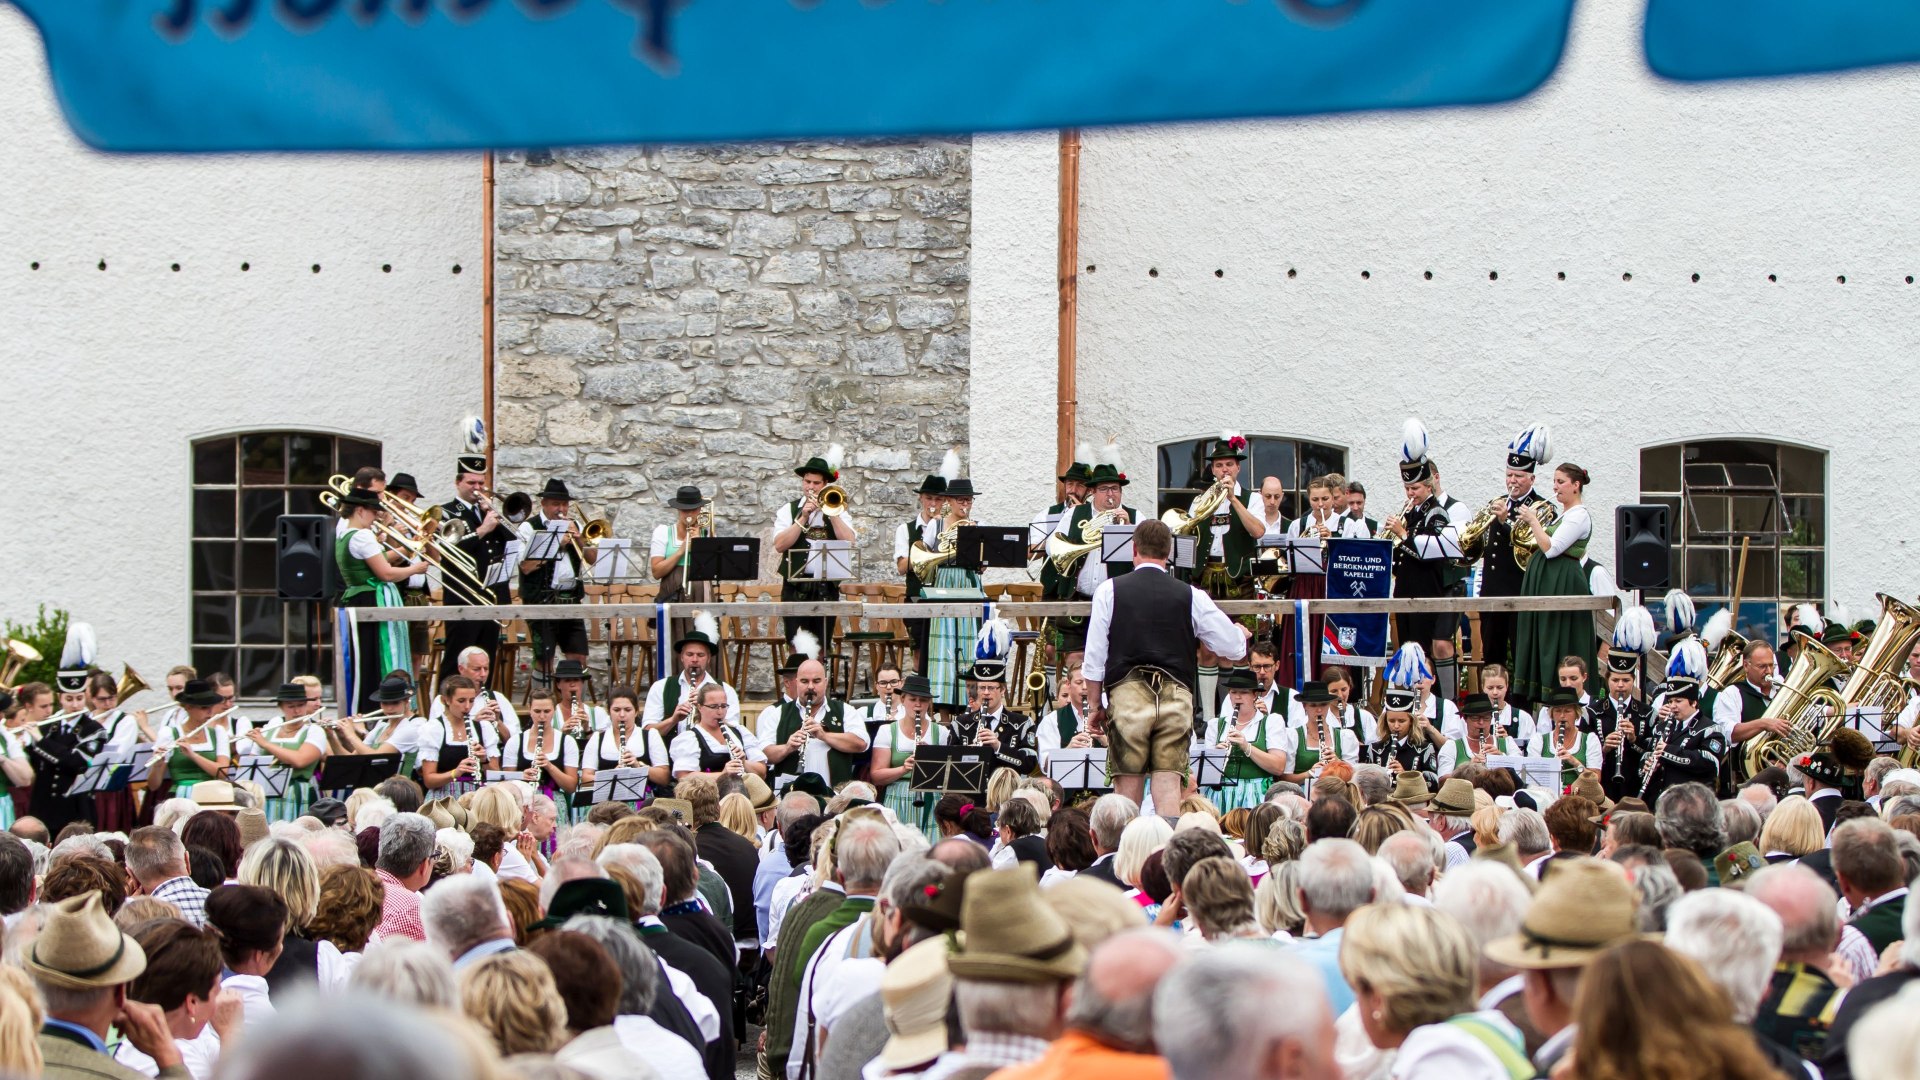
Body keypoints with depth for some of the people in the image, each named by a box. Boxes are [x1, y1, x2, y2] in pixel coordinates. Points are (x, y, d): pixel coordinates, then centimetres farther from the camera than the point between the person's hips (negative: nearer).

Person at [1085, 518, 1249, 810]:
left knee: (1128, 785, 3)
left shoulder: (1109, 591, 4)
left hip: (1127, 695, -1)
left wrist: (1096, 705, 14)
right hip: (1176, 696, 1)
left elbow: (1094, 657, 4)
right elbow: (1234, 647, 8)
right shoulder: (1190, 596, 5)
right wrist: (1240, 633, 31)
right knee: (1169, 782, -2)